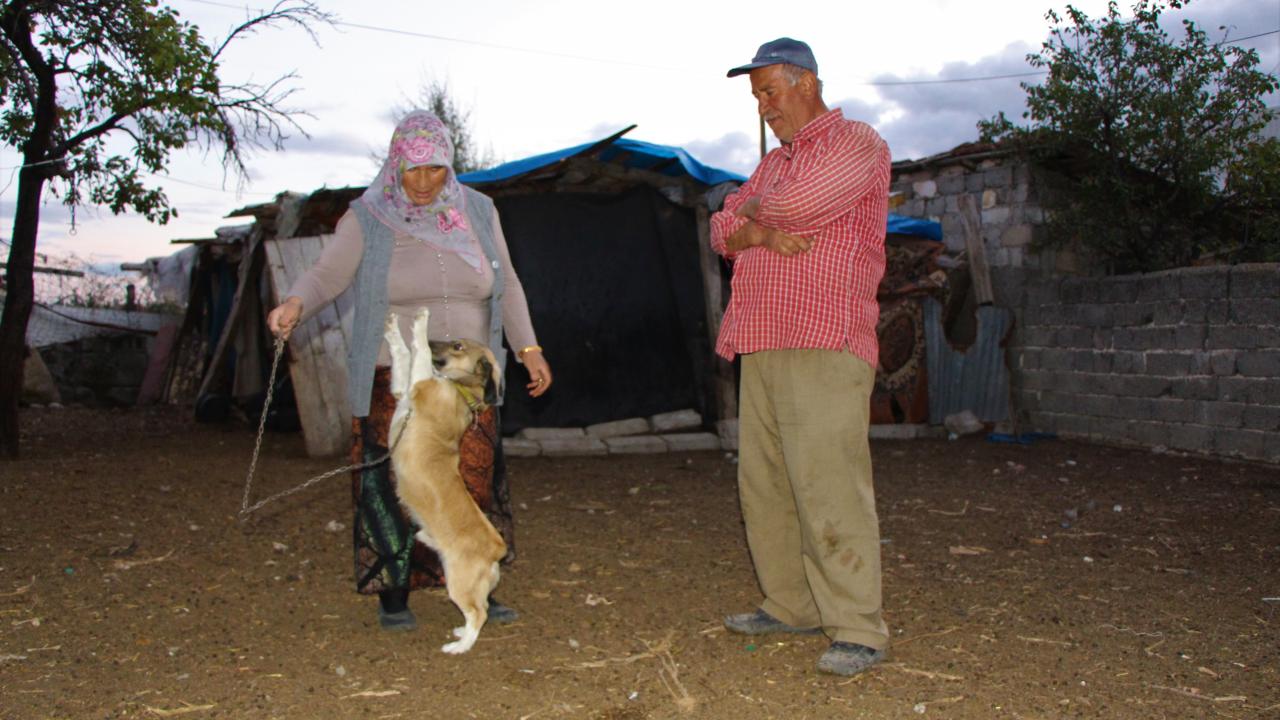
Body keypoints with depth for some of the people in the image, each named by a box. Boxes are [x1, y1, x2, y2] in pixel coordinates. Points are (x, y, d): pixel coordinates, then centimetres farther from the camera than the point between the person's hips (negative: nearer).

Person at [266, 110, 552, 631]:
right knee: (394, 484, -2)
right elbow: (325, 276, -11)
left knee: (474, 481, 3)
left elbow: (506, 285, 11)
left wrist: (528, 347, 4)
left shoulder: (477, 213, 5)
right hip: (393, 379, -3)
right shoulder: (368, 220, -4)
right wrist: (294, 304, -33)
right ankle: (393, 597, 12)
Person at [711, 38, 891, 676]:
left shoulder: (856, 143, 0)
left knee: (829, 488, -11)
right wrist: (761, 233, -6)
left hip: (825, 346, -8)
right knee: (763, 486, 8)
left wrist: (755, 210, 5)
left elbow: (800, 204, -16)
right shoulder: (773, 164, 25)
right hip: (762, 348, 8)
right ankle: (790, 605, 18)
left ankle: (857, 630, -5)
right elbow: (723, 231, 16)